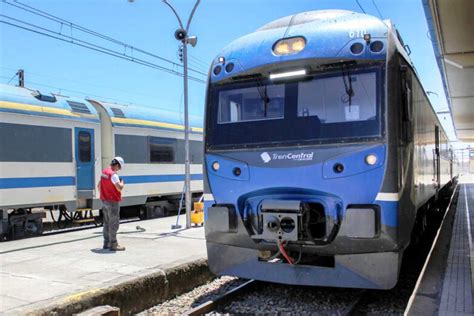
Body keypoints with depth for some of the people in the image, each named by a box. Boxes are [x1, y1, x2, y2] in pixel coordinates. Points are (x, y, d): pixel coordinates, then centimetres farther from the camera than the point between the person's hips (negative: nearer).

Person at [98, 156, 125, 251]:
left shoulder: (104, 172, 9)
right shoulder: (113, 174, -20)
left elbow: (99, 186, 19)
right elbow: (119, 188, -28)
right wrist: (122, 182, -7)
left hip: (104, 201, 9)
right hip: (112, 202, -9)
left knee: (107, 222, 15)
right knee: (114, 223, -3)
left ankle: (107, 243, 21)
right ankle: (113, 244, 0)